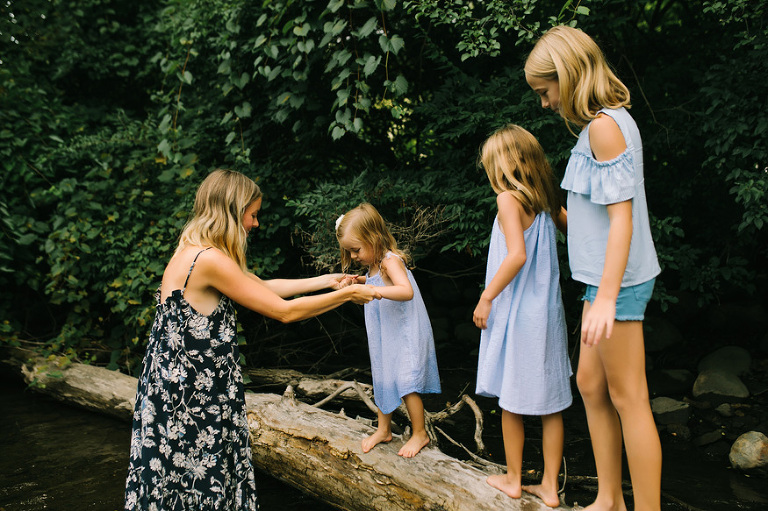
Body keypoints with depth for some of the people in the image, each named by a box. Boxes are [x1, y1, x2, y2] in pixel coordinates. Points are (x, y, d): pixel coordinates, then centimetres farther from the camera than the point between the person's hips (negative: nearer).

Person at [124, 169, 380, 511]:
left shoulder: (194, 252, 9)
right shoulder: (209, 259, -22)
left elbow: (264, 287, 16)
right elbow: (284, 311, -18)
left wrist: (326, 281, 16)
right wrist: (346, 295, -7)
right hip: (187, 396, -10)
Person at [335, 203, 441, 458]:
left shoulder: (390, 261, -23)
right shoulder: (375, 265, 5)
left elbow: (407, 291, -39)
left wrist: (374, 290, -48)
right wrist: (359, 280, 9)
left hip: (405, 334, -9)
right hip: (384, 336, 9)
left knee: (405, 383, -3)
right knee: (382, 381, 17)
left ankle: (420, 433, 15)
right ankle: (383, 429, 32)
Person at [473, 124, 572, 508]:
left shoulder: (509, 199, -14)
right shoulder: (547, 201, 6)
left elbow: (517, 254, -24)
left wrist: (486, 297, -18)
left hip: (515, 314, -6)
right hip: (547, 311, 7)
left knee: (511, 401, 9)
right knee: (550, 403, 10)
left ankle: (513, 479, 23)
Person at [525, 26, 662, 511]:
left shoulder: (603, 125, -16)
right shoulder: (612, 120, 13)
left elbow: (621, 216, -22)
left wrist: (607, 297, -25)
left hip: (618, 280, -10)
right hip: (606, 277, 10)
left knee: (627, 399, -2)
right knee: (590, 383, 15)